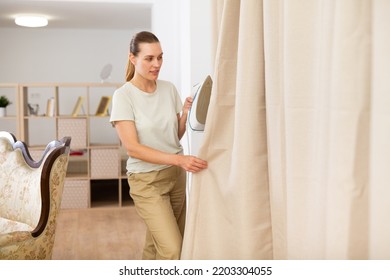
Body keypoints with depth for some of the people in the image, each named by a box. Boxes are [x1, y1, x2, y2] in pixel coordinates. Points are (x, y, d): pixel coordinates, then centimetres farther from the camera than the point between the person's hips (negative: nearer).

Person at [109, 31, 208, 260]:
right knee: (172, 250, -13)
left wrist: (186, 114, -11)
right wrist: (179, 159, -30)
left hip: (176, 175, 5)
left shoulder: (169, 88, 2)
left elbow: (177, 135, 10)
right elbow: (132, 147, -20)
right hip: (146, 180, -5)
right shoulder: (124, 95, -14)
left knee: (157, 244, 15)